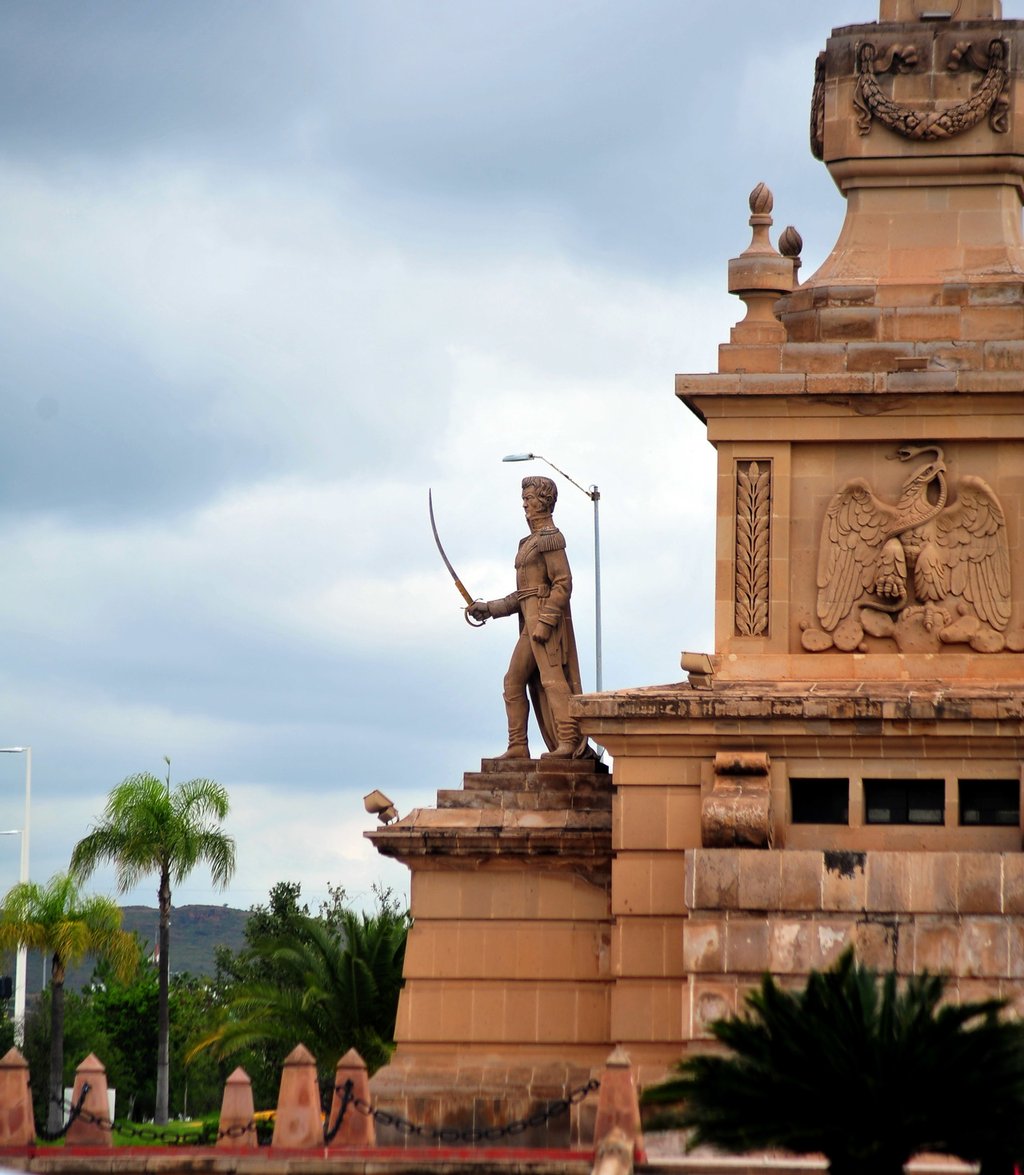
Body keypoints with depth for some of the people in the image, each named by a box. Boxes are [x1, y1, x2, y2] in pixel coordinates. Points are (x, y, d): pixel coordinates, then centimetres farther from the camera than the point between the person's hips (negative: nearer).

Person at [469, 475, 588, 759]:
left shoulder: (550, 538, -7)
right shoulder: (530, 542, 22)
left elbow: (563, 583, -16)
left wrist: (545, 621, -22)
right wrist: (489, 608, 20)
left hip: (546, 615, -10)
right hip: (531, 621, 10)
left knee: (552, 678, -16)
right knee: (514, 682, 8)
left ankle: (571, 741, -22)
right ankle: (517, 747, 9)